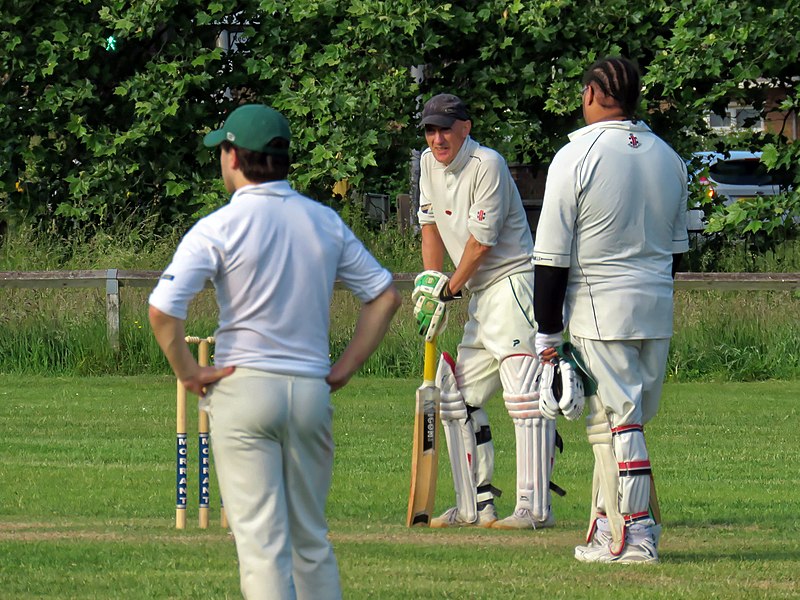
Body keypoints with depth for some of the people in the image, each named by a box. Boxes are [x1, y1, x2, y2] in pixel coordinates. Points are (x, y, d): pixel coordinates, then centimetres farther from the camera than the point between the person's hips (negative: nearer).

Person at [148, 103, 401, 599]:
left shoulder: (220, 227, -8)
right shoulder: (326, 222, 7)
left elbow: (162, 309, -18)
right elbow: (386, 294, 11)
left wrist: (189, 373, -6)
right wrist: (346, 367, 11)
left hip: (243, 388, -4)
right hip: (311, 390, 4)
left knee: (261, 538, -5)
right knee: (312, 538, 15)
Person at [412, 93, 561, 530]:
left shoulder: (486, 165, -15)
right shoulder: (430, 163, 10)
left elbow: (481, 242, -15)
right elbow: (431, 223, 18)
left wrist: (449, 291, -7)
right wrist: (429, 280, 6)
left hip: (513, 281, -10)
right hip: (481, 297, 10)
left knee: (524, 394, -17)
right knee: (456, 393, 12)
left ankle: (535, 507, -24)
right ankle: (476, 504, 16)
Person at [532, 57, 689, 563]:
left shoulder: (577, 156, -10)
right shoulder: (668, 158, 10)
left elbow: (552, 255, -10)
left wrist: (549, 331, -5)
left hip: (600, 308, -6)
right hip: (658, 311, 6)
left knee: (616, 421, -6)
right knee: (631, 420, 13)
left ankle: (635, 537, -10)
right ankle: (608, 525, 17)